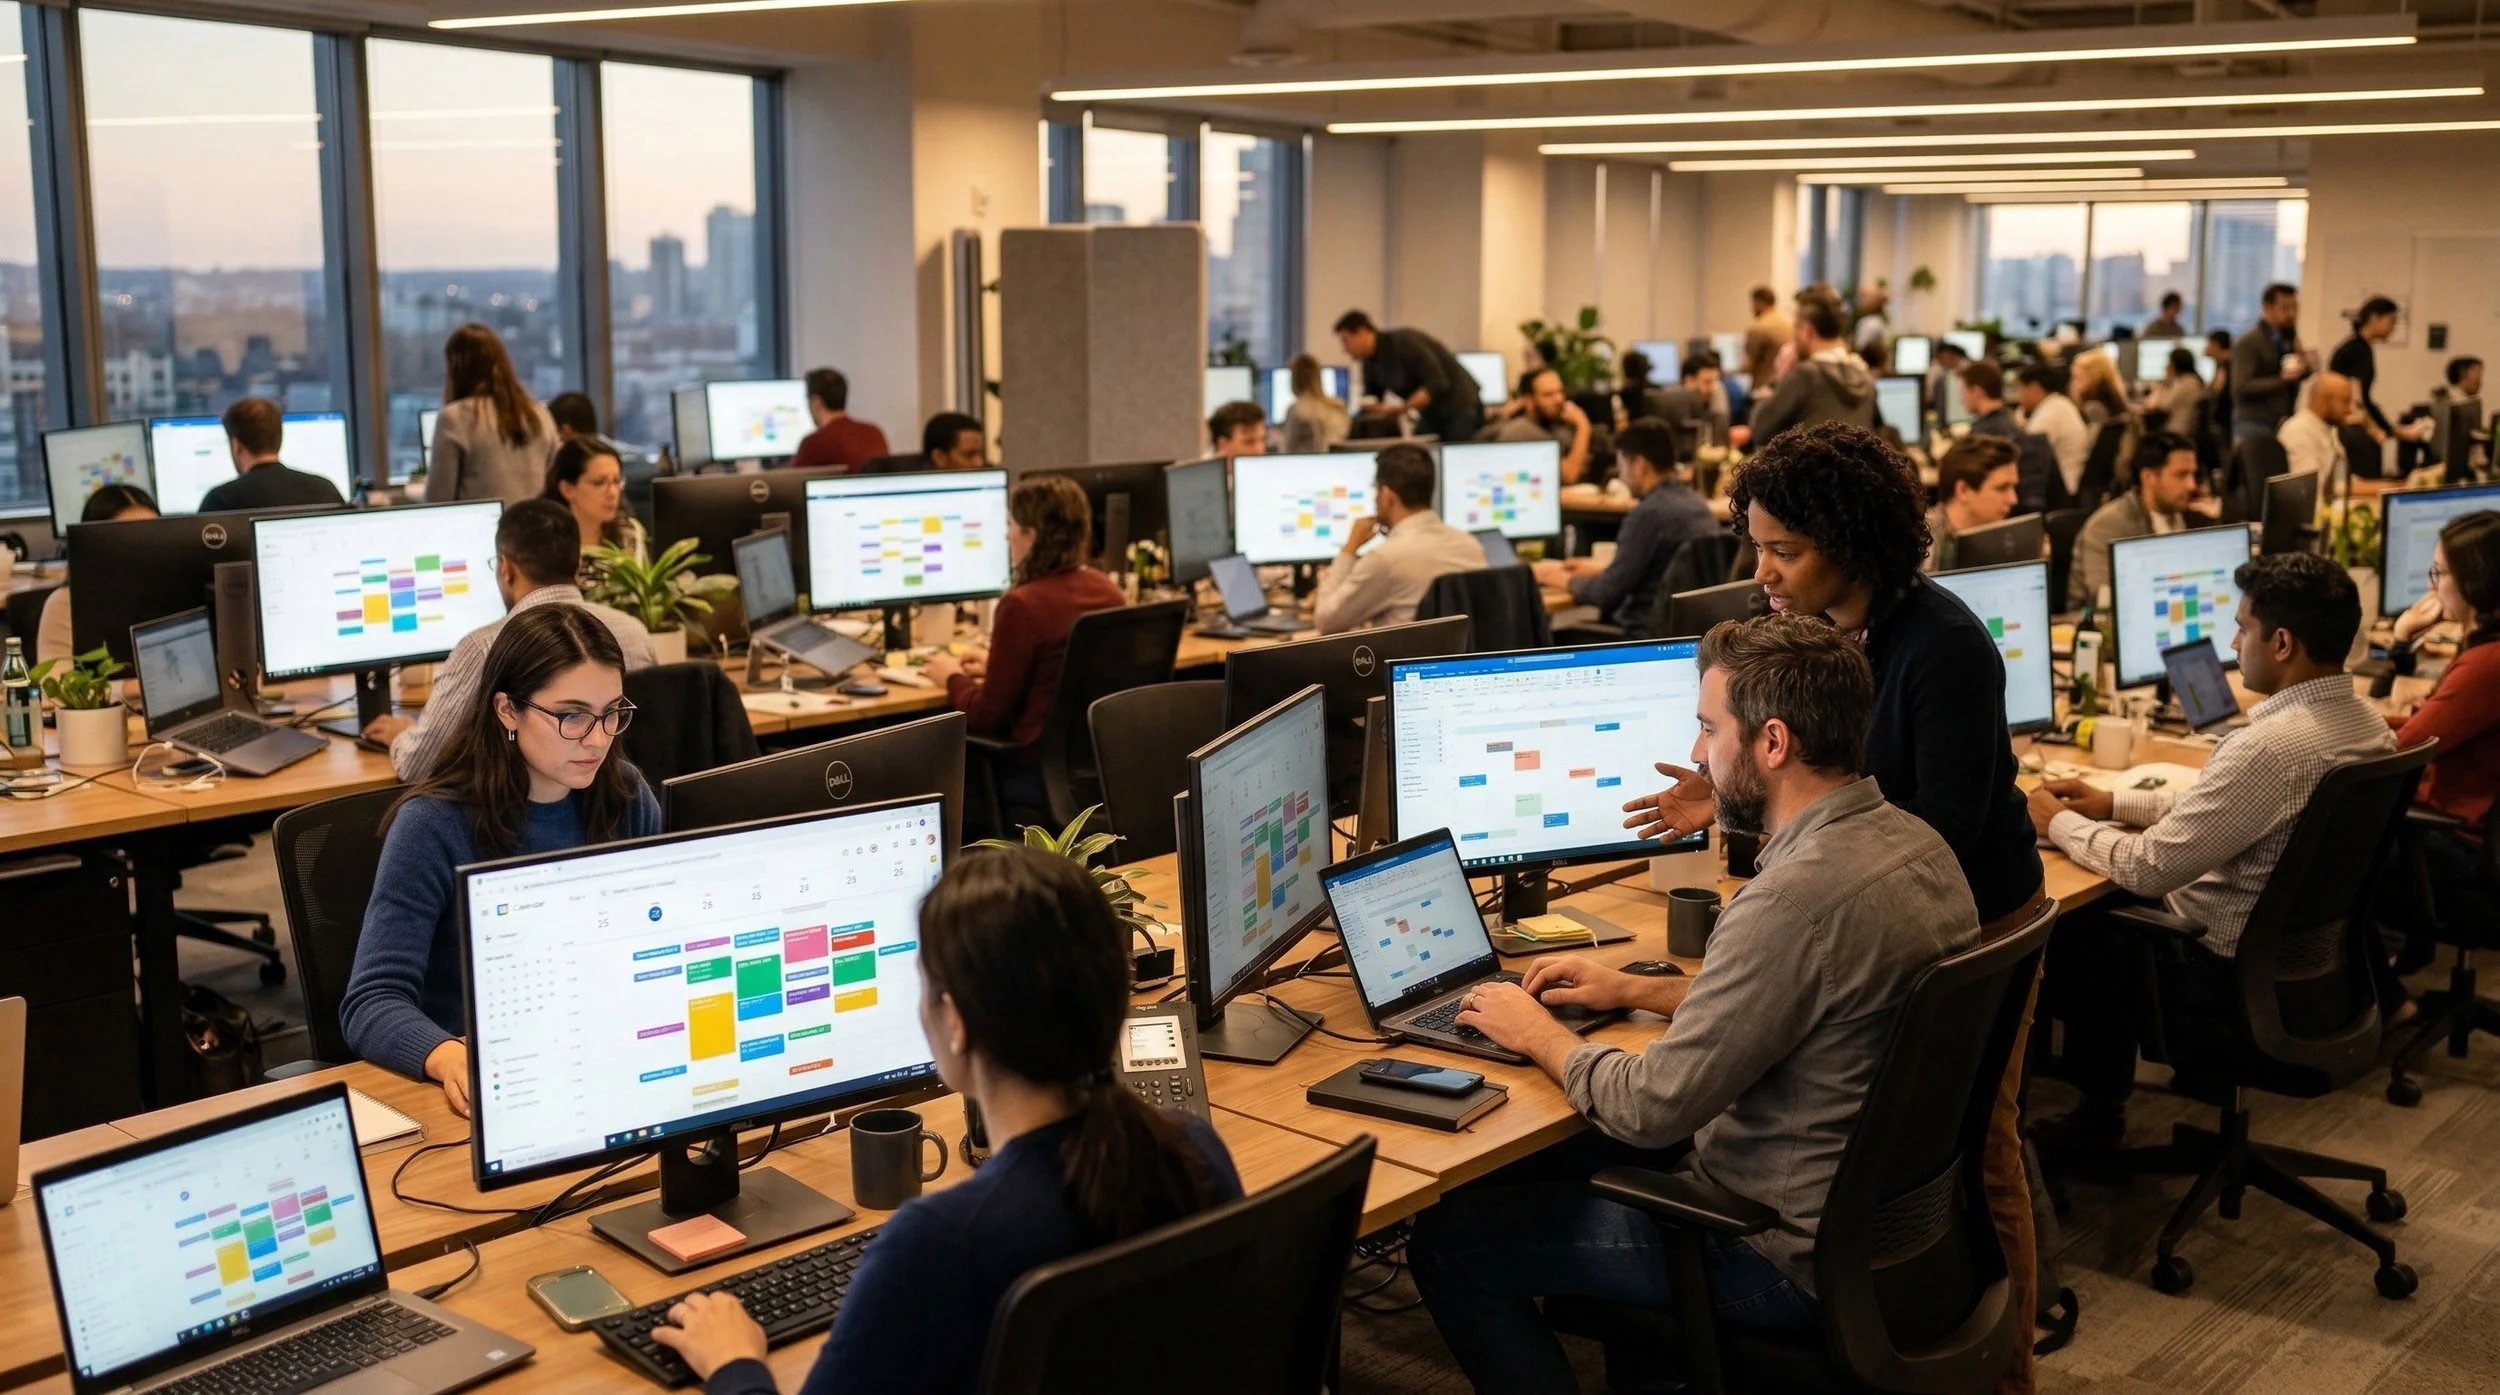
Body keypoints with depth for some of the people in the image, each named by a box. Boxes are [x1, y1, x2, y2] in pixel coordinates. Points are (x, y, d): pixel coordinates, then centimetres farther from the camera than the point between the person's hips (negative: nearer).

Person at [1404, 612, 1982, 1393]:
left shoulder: (1798, 895, -30)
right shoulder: (1915, 843, -1)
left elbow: (1652, 1108, -24)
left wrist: (1539, 1036, -6)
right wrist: (1638, 991, 14)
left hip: (1795, 1257, -9)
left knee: (1448, 1242, -1)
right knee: (1550, 1156, 24)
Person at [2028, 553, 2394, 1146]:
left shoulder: (2270, 747, -32)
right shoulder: (2366, 722, -2)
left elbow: (2148, 869, -26)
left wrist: (2059, 822, -9)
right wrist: (2113, 802, 9)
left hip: (2241, 971, -8)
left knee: (2066, 935, 12)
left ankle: (2098, 1109, 32)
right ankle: (2101, 1100, 33)